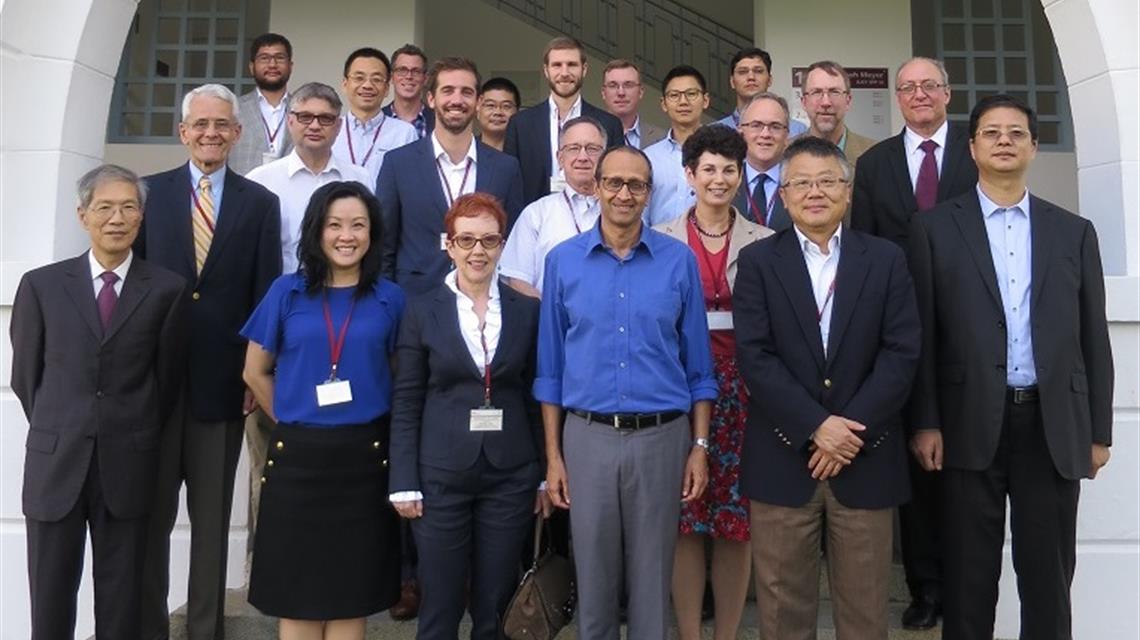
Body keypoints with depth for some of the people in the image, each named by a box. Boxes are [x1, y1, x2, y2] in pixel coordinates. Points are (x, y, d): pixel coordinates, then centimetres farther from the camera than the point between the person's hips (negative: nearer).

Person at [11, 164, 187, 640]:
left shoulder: (167, 289, -1)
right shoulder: (42, 284, 3)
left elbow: (168, 377, 5)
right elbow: (25, 374, 10)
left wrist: (134, 436, 9)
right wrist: (57, 429, 11)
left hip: (128, 466, -1)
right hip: (55, 463, 1)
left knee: (121, 600, 10)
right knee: (50, 597, 10)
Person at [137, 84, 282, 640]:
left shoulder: (260, 202, 3)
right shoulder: (150, 191, 4)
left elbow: (265, 293, 1)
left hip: (222, 381, 0)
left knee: (213, 519, 12)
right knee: (151, 514, 12)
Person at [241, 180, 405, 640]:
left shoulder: (389, 299, 1)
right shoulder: (287, 292, 1)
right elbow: (255, 371, 8)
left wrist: (374, 429, 6)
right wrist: (290, 423, 8)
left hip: (363, 457, 0)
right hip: (298, 456, 0)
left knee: (352, 590, 10)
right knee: (297, 591, 10)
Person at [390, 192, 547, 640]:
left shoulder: (527, 311, 4)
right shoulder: (423, 310, 0)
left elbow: (536, 398, 7)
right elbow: (406, 403, 0)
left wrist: (544, 476, 6)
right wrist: (404, 483, -5)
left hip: (510, 477, 1)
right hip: (441, 477, -1)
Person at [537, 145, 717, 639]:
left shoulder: (680, 260, 0)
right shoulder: (563, 260, 1)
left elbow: (698, 365, 4)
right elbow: (550, 367, 4)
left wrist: (699, 446, -1)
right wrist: (553, 455, 1)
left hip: (661, 437, 0)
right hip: (588, 437, 1)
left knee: (652, 576, 12)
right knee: (593, 574, 13)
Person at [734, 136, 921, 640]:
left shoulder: (886, 260, 6)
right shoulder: (757, 261, 3)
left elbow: (902, 353, -2)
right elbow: (754, 356, -7)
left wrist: (851, 430, -12)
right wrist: (816, 426, -14)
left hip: (865, 458, 1)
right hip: (782, 458, -1)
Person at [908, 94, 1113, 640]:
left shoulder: (1074, 232, 10)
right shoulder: (935, 227, 3)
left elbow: (1093, 338, 9)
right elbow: (922, 334, -1)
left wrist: (1099, 430, 7)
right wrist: (925, 422, -6)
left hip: (1054, 425, 2)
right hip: (972, 424, -2)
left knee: (1048, 579, 12)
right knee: (969, 578, 9)